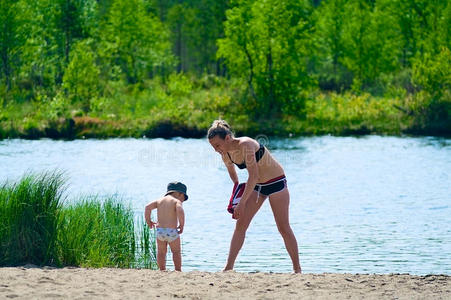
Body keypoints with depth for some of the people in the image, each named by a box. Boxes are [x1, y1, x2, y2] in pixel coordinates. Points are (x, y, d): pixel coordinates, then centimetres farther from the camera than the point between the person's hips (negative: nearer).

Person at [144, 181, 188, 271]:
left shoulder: (160, 200, 12)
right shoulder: (177, 201, -2)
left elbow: (148, 207, 2)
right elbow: (180, 211, -23)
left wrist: (148, 221, 12)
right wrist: (181, 225, -13)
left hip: (159, 230, 4)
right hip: (172, 231, -3)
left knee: (161, 252, 20)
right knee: (176, 252, 16)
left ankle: (162, 271, 18)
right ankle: (178, 271, 15)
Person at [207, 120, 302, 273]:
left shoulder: (246, 145, -30)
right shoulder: (225, 154, -7)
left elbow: (253, 176, -34)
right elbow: (232, 172, 16)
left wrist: (242, 203, -34)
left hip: (276, 182, -7)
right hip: (257, 186, 7)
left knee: (283, 227, -4)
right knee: (240, 225, -4)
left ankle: (297, 269, 7)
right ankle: (229, 267, -4)